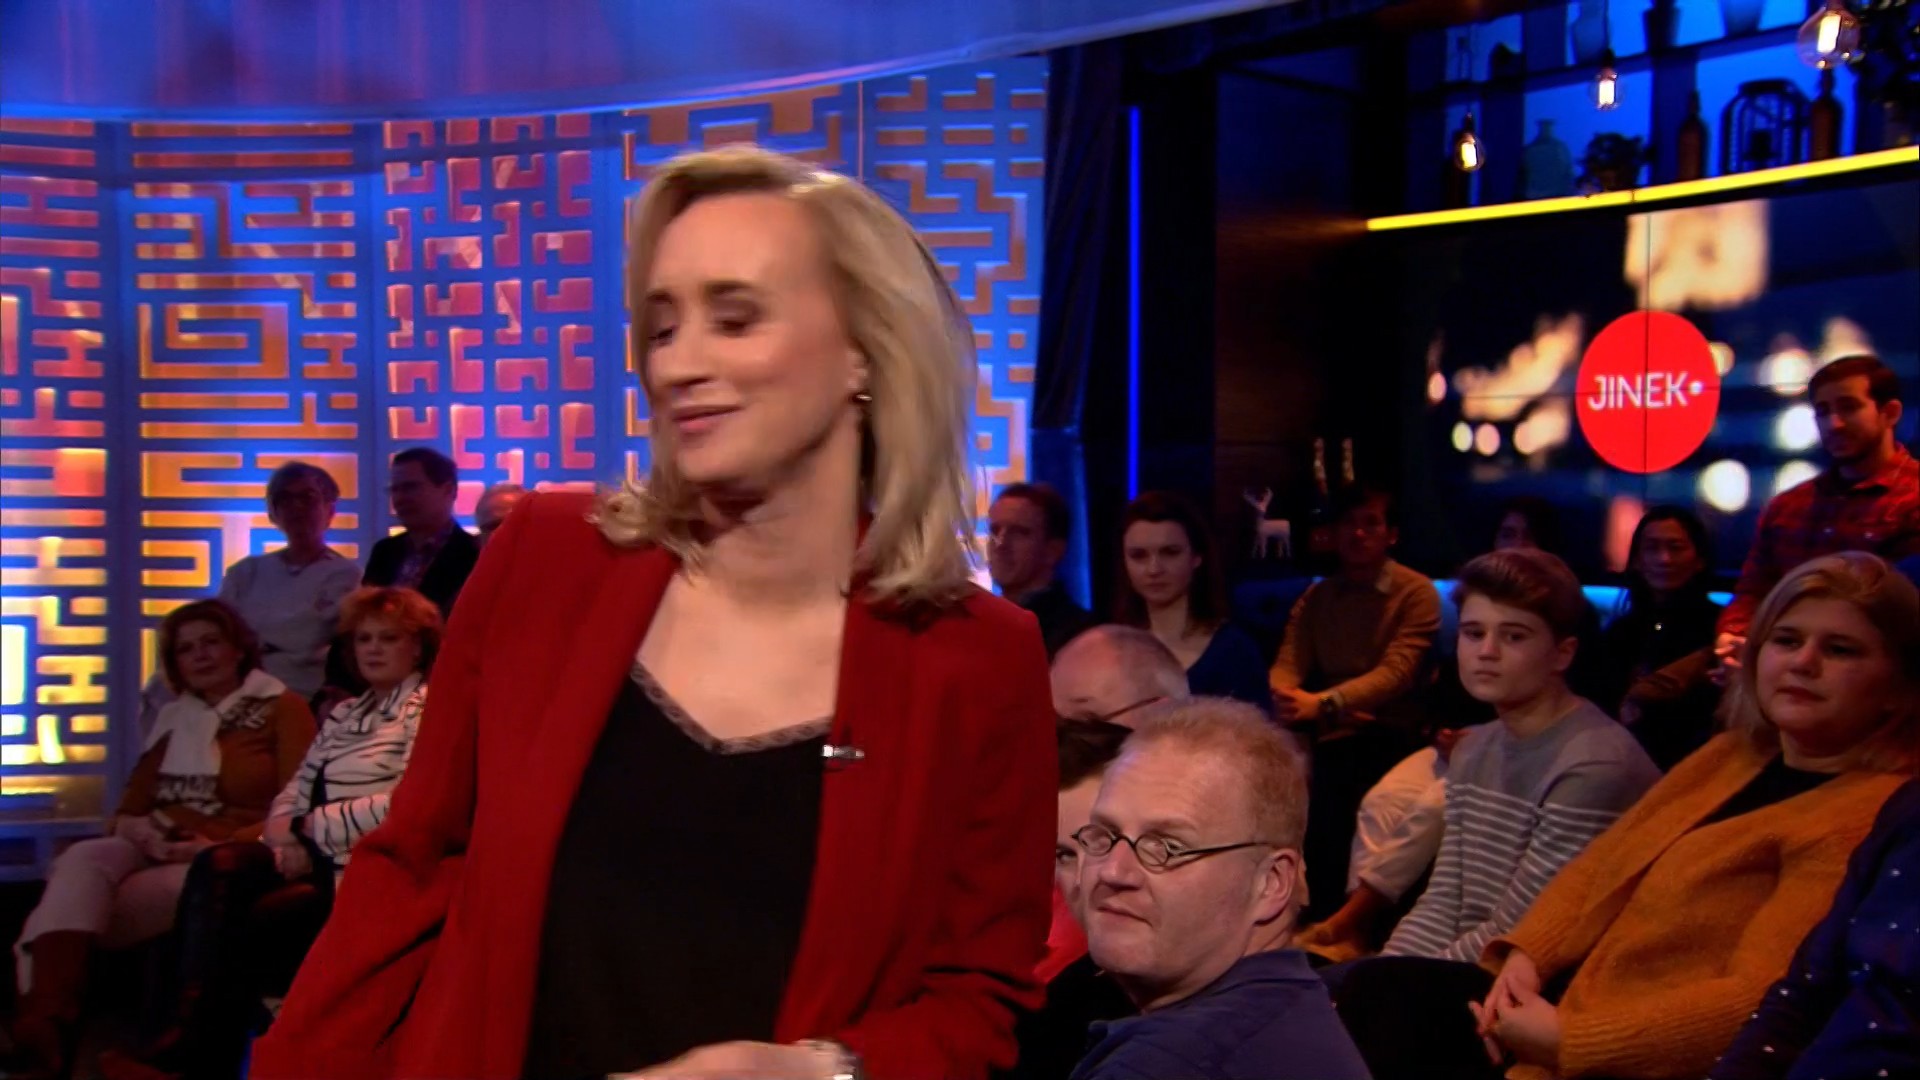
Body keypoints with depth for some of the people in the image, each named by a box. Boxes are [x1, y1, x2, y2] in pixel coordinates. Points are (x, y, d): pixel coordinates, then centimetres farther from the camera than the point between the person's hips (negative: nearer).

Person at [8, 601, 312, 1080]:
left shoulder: (284, 709, 5)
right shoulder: (172, 717, 23)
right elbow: (131, 805, 20)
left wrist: (216, 847, -17)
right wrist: (140, 831, -5)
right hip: (155, 852, 5)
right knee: (83, 859, -31)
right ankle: (44, 1022, -49)